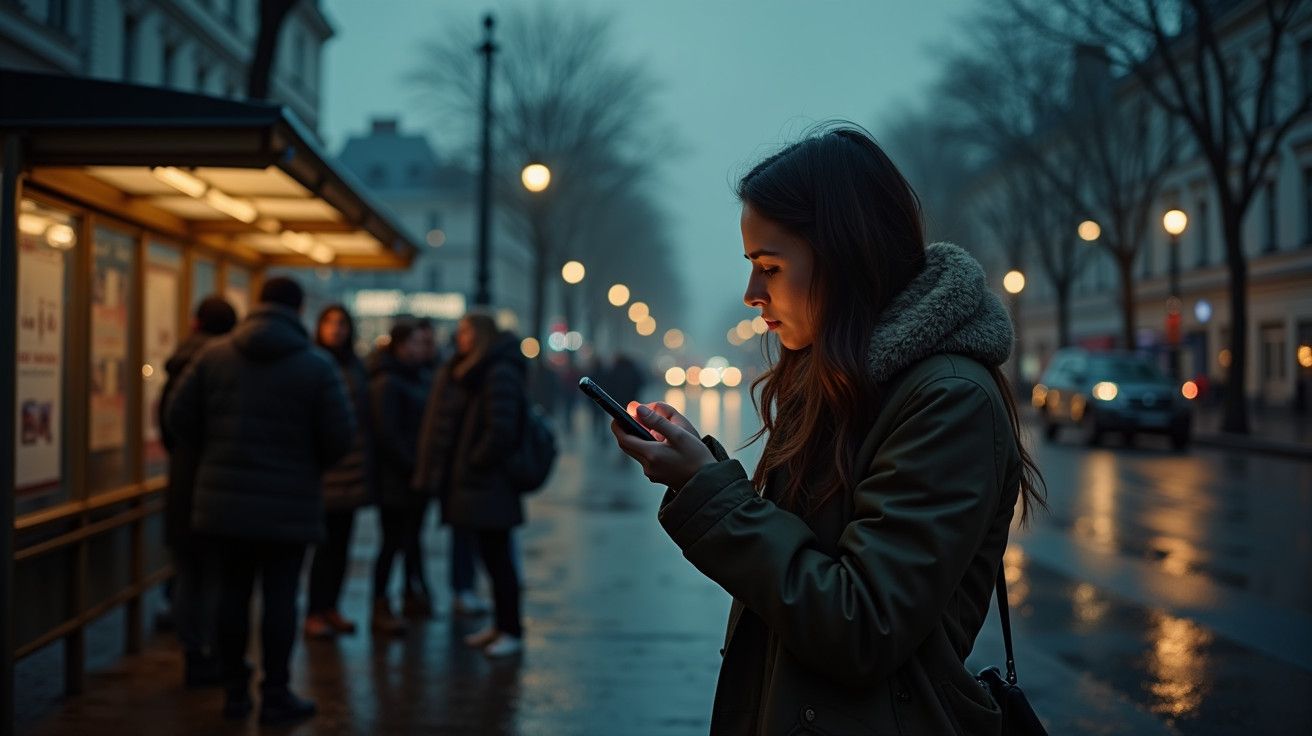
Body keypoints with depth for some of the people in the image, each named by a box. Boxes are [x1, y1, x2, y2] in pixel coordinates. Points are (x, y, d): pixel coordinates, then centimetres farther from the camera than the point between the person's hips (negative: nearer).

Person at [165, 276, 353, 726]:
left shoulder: (214, 355, 2)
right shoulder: (316, 366, -6)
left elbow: (178, 417, 2)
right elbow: (340, 436, -8)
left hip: (224, 499, 3)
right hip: (288, 503, -3)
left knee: (233, 591, 12)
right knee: (279, 597, 3)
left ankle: (235, 690, 19)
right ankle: (275, 697, 7)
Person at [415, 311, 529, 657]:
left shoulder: (500, 375, -17)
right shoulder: (471, 371, 14)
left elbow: (501, 430, -24)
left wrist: (474, 462, -13)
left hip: (489, 485, -9)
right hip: (474, 482, 9)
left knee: (498, 557, -2)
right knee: (492, 556, 15)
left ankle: (512, 632, 6)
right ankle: (501, 625, 24)